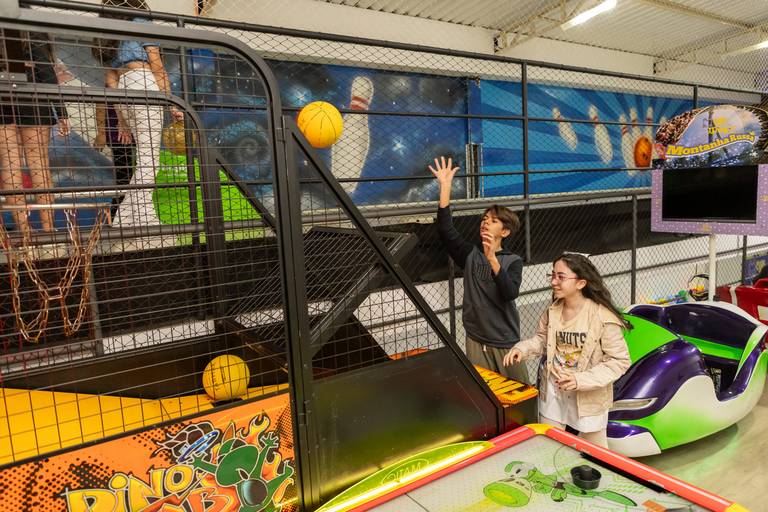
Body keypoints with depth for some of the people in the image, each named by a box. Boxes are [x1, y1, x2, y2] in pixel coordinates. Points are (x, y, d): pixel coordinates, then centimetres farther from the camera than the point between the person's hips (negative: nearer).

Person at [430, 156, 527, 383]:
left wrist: (492, 258, -31)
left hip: (507, 342, -1)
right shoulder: (470, 254, 1)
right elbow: (445, 229, -14)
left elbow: (511, 293, -20)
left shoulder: (513, 261, -3)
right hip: (476, 340, 1)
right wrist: (445, 187, -20)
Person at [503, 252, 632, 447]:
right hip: (552, 390, 4)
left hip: (588, 397, -4)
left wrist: (581, 380, -27)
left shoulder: (603, 318, -24)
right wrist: (522, 349, -13)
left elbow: (619, 360, -18)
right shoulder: (552, 311, -7)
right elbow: (541, 339, 7)